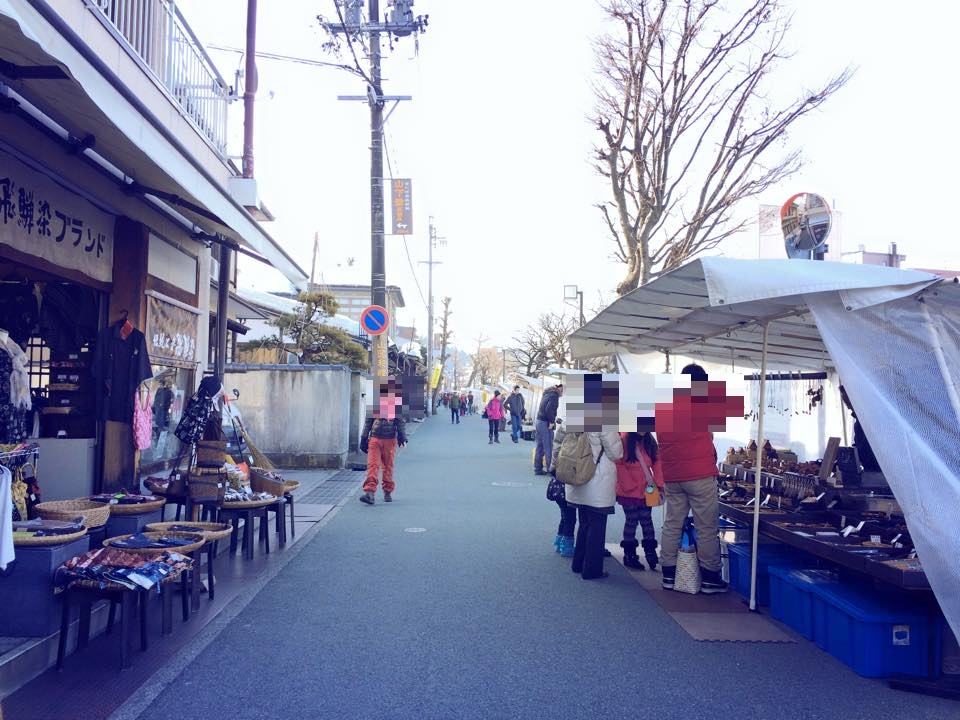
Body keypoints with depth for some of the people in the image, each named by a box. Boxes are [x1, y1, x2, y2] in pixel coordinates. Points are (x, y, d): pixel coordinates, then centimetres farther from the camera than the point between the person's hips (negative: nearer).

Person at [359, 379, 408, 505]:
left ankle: (388, 491, 20)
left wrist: (402, 436, -1)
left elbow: (400, 422, 8)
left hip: (390, 440, -1)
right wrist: (364, 438, 14)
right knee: (372, 465, -11)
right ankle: (369, 492, -17)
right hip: (374, 439, 1)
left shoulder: (395, 404, 3)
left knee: (388, 467, 7)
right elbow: (368, 422, 15)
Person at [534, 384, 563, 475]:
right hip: (545, 423, -9)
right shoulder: (554, 395, -13)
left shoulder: (547, 393, 16)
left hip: (539, 420, 9)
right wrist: (552, 421, -15)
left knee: (540, 447, 12)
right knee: (548, 448, -4)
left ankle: (537, 469, 15)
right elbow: (549, 409, -26)